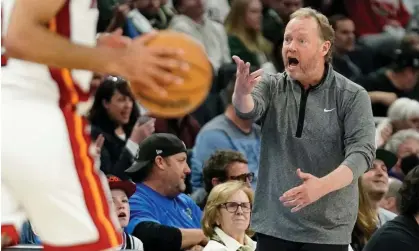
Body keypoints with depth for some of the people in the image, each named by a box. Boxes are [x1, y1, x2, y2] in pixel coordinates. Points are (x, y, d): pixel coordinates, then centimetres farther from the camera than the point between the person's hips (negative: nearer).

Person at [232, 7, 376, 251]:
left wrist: (322, 186, -29)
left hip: (328, 230, -2)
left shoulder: (353, 96, -2)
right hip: (274, 226, 2)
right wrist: (242, 93, -39)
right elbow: (249, 110, -14)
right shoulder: (272, 86, 5)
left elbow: (362, 151, -12)